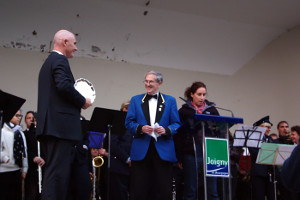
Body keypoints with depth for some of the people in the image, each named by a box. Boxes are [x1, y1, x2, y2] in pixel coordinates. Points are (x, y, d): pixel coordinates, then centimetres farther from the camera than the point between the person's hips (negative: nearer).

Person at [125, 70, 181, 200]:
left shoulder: (170, 101, 12)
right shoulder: (135, 100, 13)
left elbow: (177, 124, 6)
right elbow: (128, 123, 6)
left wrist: (166, 130, -14)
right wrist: (140, 128, -14)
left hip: (163, 151, 0)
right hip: (141, 152, 0)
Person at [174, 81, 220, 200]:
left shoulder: (212, 110, 11)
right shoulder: (184, 111, 4)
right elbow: (178, 136, 2)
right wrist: (179, 158, -4)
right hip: (191, 154, -2)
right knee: (190, 190, 4)